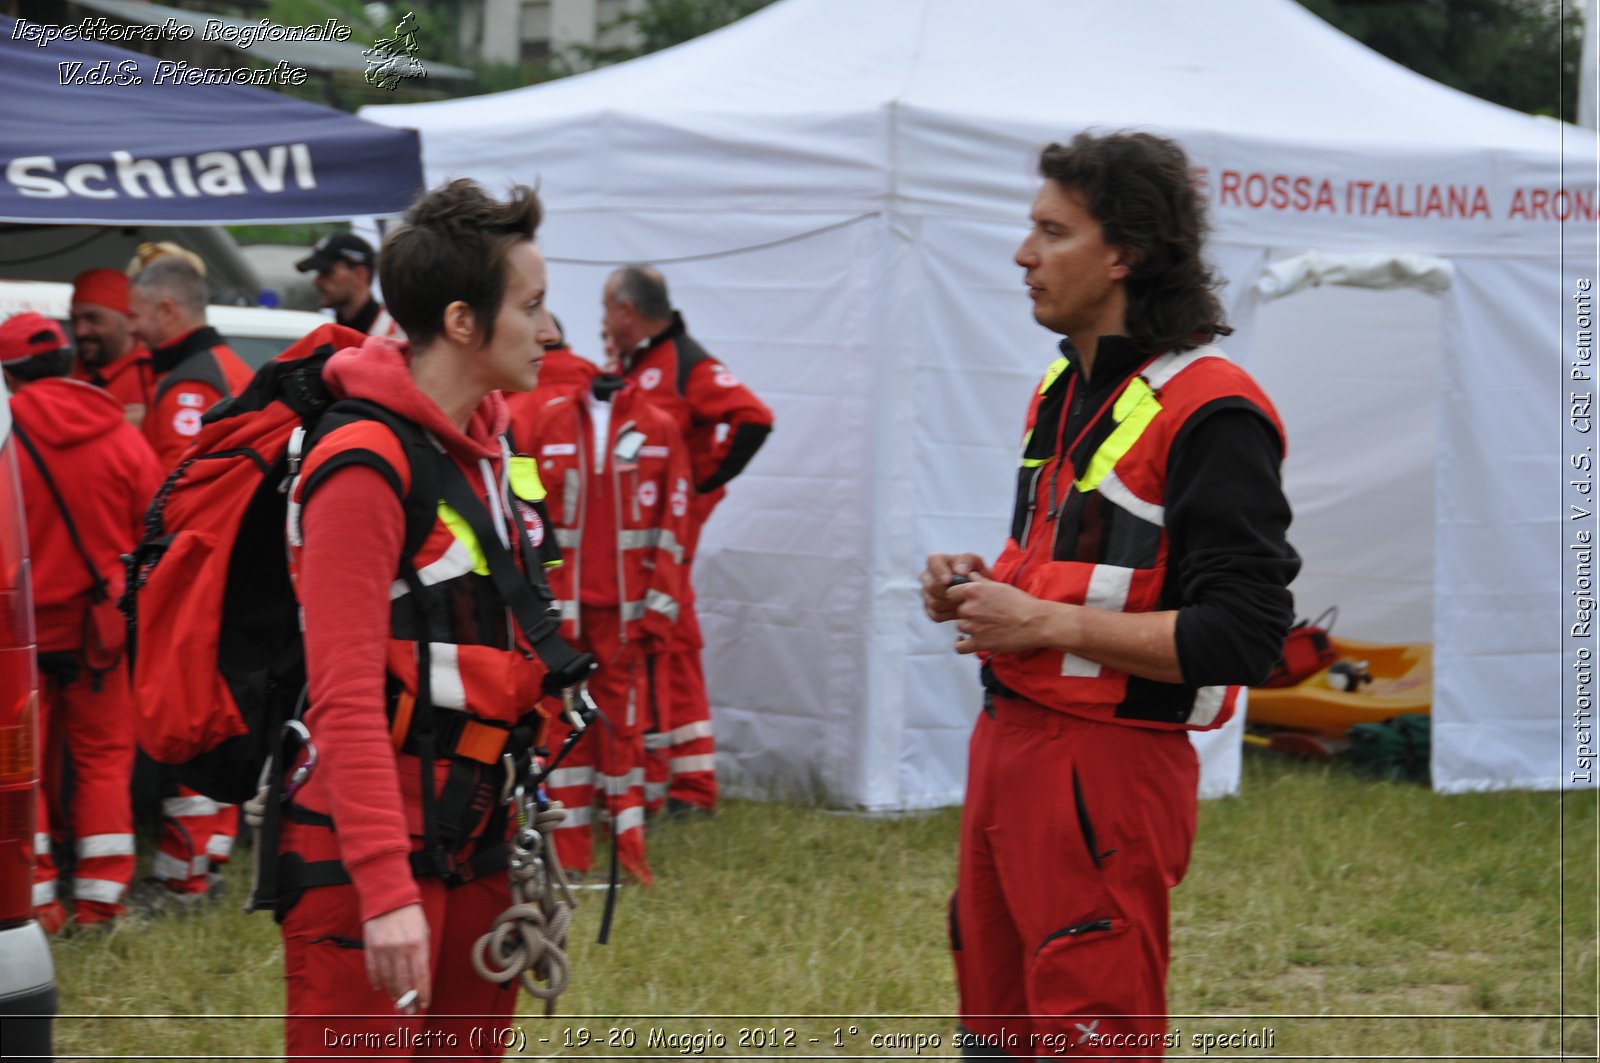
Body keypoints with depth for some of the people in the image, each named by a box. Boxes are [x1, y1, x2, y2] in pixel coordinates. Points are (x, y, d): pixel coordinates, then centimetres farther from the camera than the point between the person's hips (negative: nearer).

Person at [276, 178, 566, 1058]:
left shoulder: (494, 443, 11)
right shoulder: (366, 467, -17)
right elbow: (345, 695, -22)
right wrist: (386, 891, -27)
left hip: (474, 842, 9)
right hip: (365, 852, -8)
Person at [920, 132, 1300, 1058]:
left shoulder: (1210, 414, -15)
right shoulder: (1063, 391, 16)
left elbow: (1244, 634, -21)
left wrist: (1048, 622, -20)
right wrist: (987, 586, 8)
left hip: (1107, 766, -9)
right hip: (1009, 737, 9)